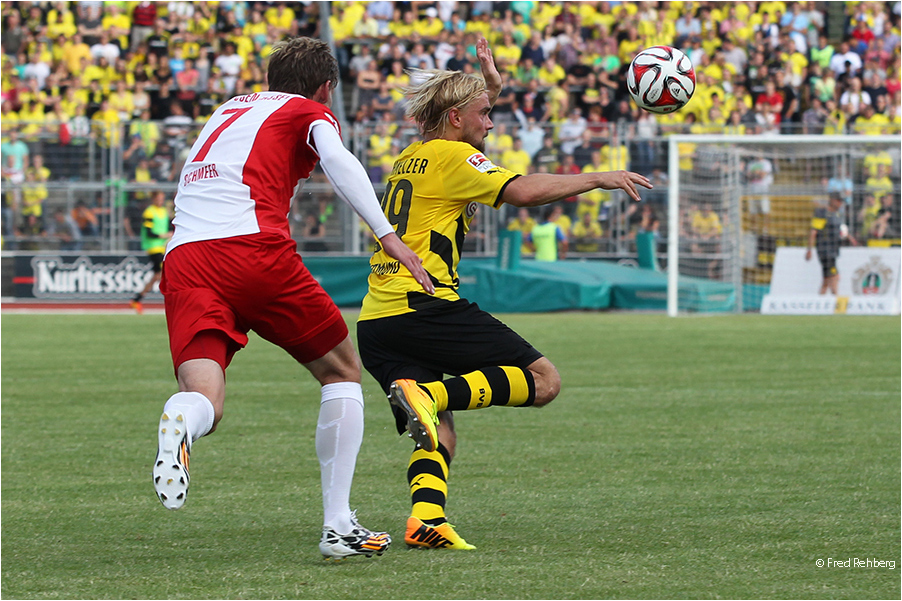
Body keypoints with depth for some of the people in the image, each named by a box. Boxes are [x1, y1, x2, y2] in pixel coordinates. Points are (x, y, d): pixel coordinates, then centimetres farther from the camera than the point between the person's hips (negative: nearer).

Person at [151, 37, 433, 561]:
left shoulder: (228, 111, 33)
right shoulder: (312, 113, 14)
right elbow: (338, 160, -7)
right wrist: (388, 236, -16)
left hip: (183, 260, 4)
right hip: (254, 249, -4)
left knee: (206, 402, -8)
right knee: (343, 371, 16)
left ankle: (180, 420, -48)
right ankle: (338, 526, 10)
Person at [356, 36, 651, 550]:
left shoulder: (410, 159, 22)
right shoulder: (452, 156, -3)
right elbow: (524, 191, -15)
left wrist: (491, 89, 37)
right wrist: (599, 179, -6)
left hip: (375, 325, 9)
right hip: (424, 309, -9)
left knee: (440, 435, 9)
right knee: (543, 380, -4)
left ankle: (426, 518, -19)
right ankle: (429, 393, -23)